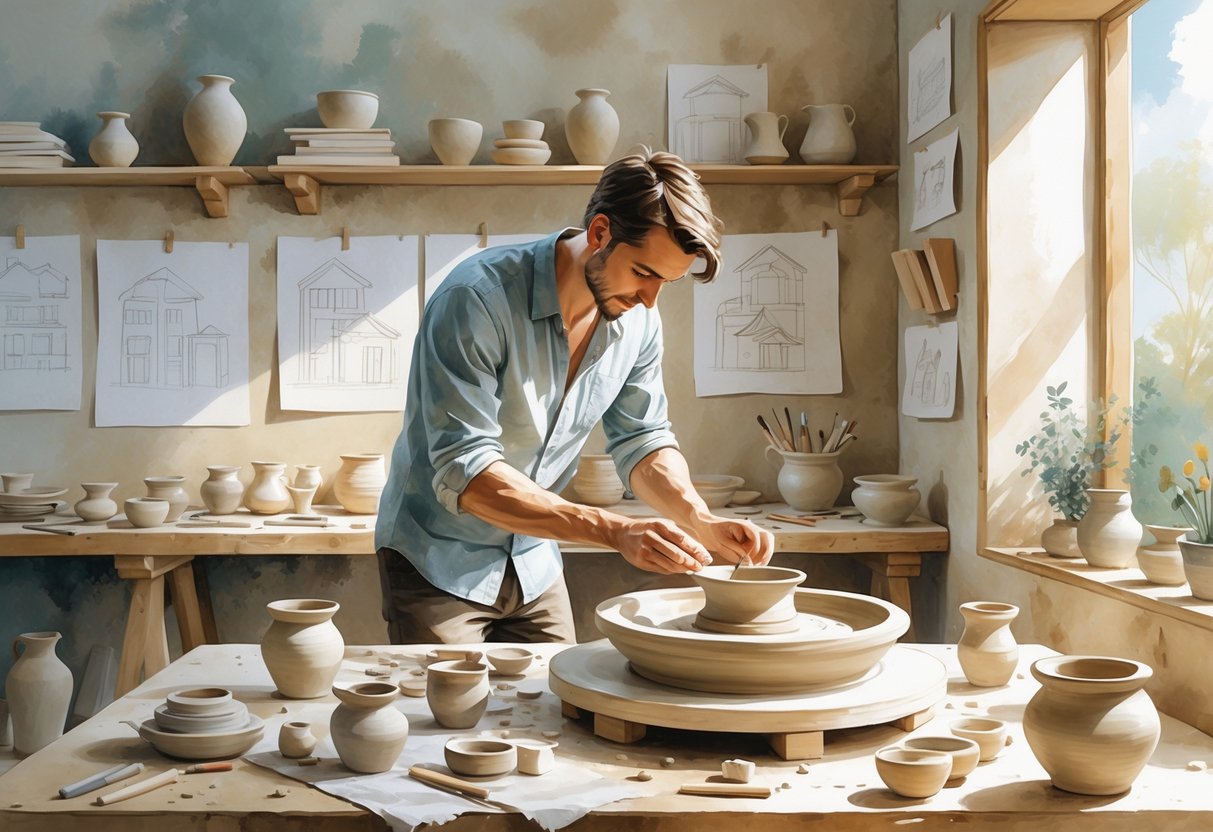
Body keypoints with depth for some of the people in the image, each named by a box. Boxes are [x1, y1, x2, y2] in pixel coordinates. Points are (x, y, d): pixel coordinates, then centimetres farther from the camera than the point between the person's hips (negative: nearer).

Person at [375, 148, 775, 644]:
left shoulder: (638, 320, -7)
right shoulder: (478, 300, -27)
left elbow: (642, 440, 4)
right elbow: (465, 474, -32)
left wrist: (702, 522, -16)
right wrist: (616, 532, -38)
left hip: (535, 565, 6)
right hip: (440, 562, -5)